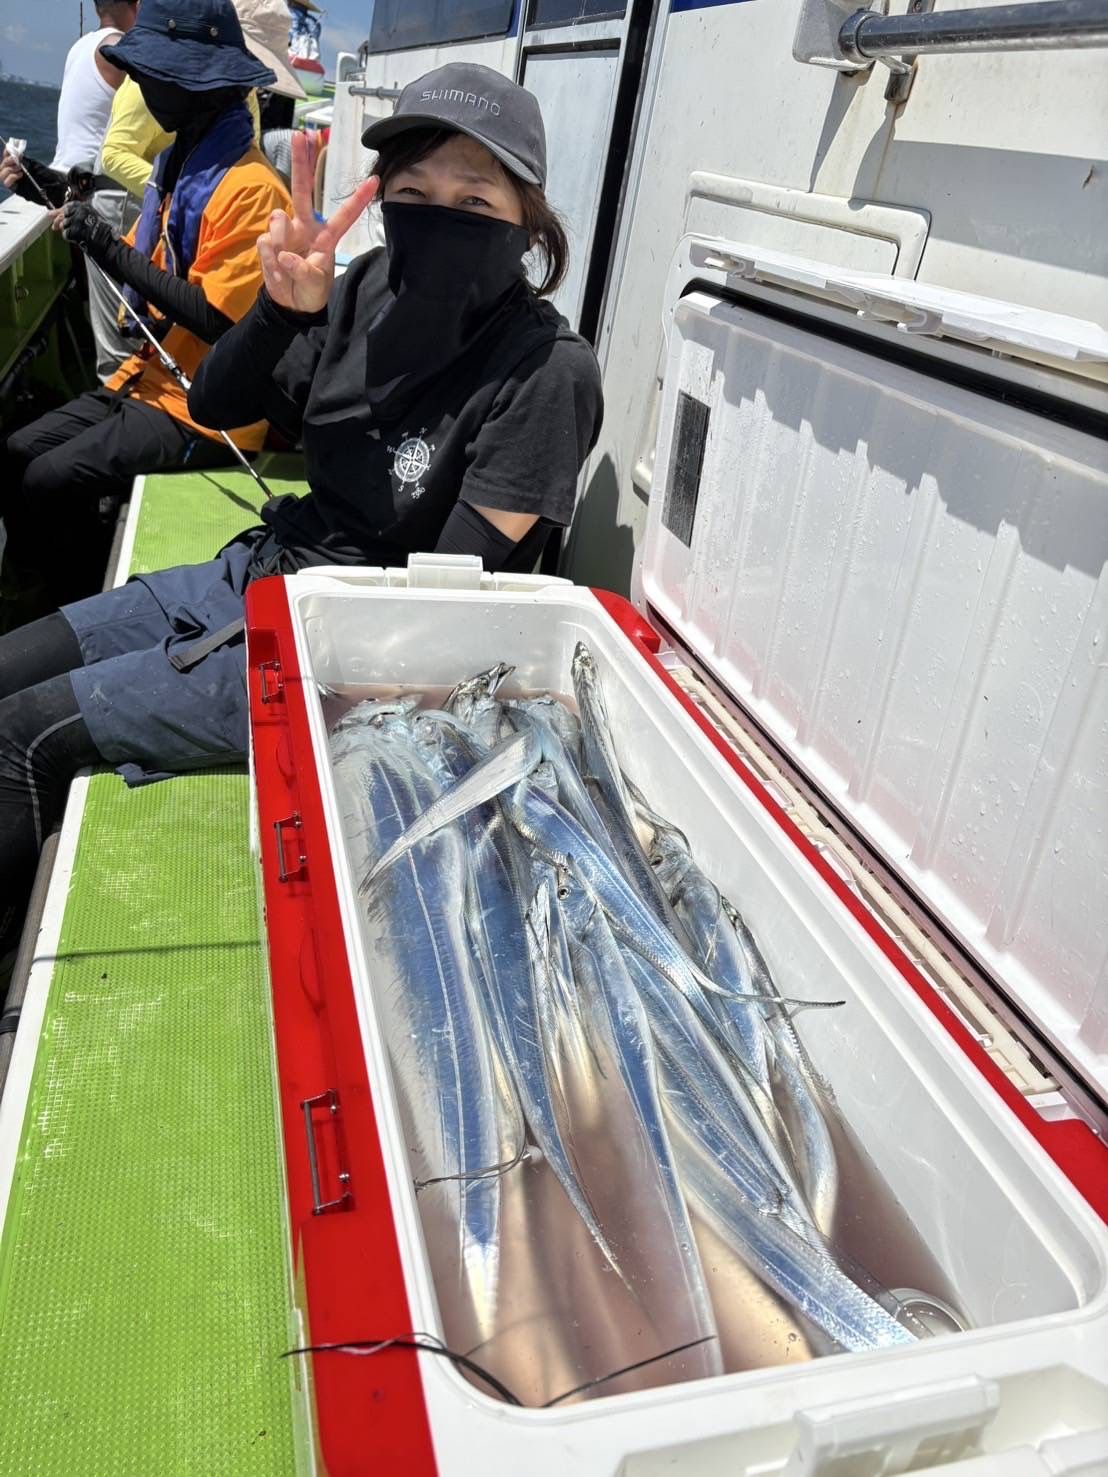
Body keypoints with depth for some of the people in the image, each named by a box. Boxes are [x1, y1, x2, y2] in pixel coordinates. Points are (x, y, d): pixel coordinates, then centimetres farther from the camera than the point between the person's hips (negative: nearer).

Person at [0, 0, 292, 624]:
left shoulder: (249, 187, -18)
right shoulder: (181, 159, 11)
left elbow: (218, 319, -23)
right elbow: (148, 269, 15)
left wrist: (112, 251, -20)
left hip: (205, 413, -9)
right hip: (151, 379, 9)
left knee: (51, 481, -17)